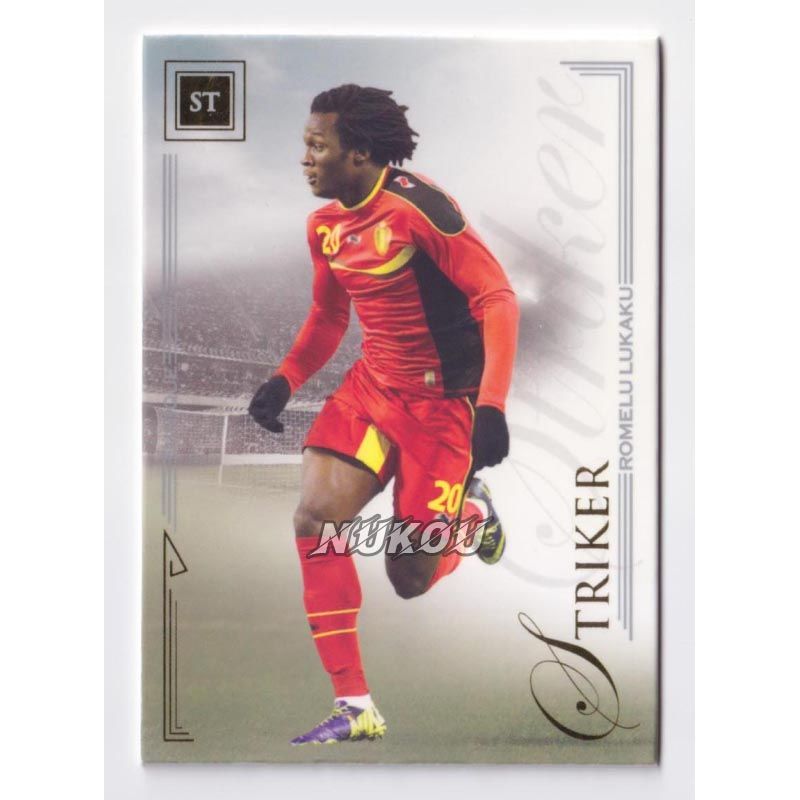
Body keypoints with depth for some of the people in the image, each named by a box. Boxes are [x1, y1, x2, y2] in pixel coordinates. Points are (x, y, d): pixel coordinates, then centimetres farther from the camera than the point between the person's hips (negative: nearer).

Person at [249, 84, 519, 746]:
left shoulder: (419, 208, -18)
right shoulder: (325, 226, 5)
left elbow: (497, 299, -19)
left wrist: (491, 406, -26)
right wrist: (285, 380, 3)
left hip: (444, 399, -6)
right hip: (371, 386, 6)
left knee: (411, 580, -2)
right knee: (314, 519, -15)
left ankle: (471, 508, 33)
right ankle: (356, 711, -3)